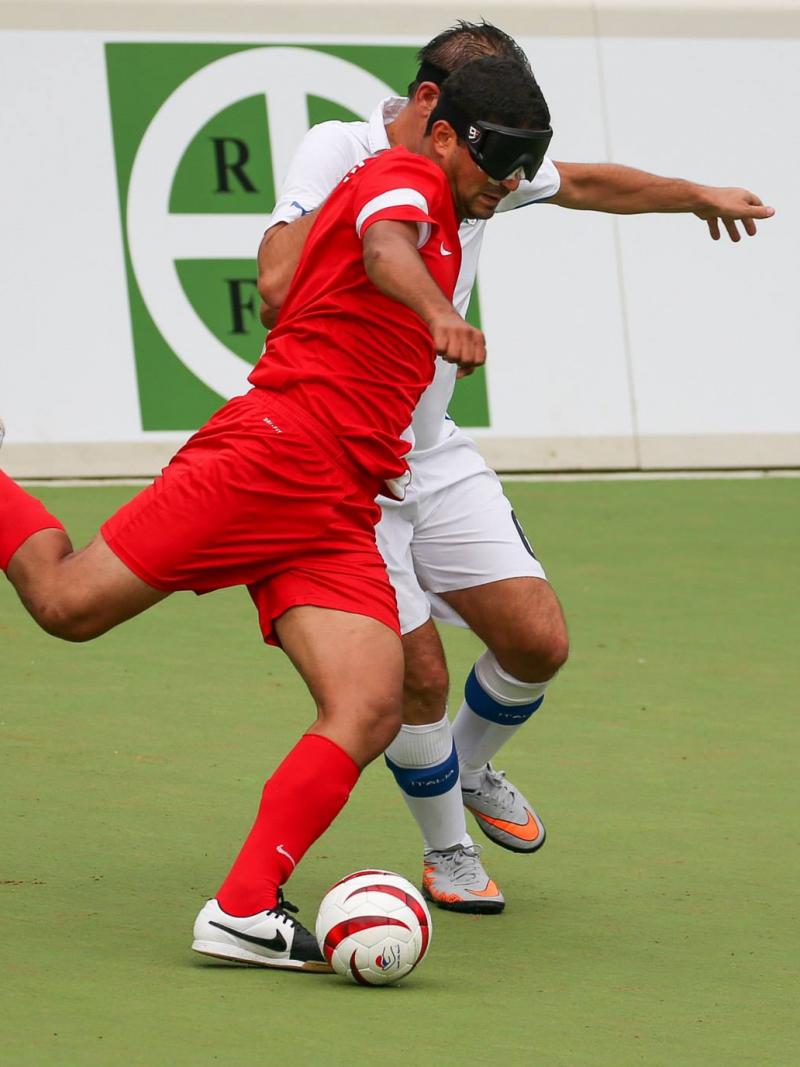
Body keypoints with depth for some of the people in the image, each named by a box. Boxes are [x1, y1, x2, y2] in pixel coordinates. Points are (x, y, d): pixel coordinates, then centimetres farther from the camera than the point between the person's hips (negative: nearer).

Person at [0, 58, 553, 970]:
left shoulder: (441, 220, 24)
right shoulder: (406, 177, -3)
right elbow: (385, 248, -27)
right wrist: (439, 315, -47)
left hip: (339, 515, 8)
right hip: (270, 453, -8)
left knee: (369, 713, -12)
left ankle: (243, 910, -16)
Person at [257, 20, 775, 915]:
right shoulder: (340, 153, -18)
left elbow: (587, 184, 23)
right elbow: (279, 290, -31)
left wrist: (699, 196, 34)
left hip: (437, 459, 6)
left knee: (538, 641, -1)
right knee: (419, 675, -10)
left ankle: (472, 770, 31)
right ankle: (447, 854, 16)